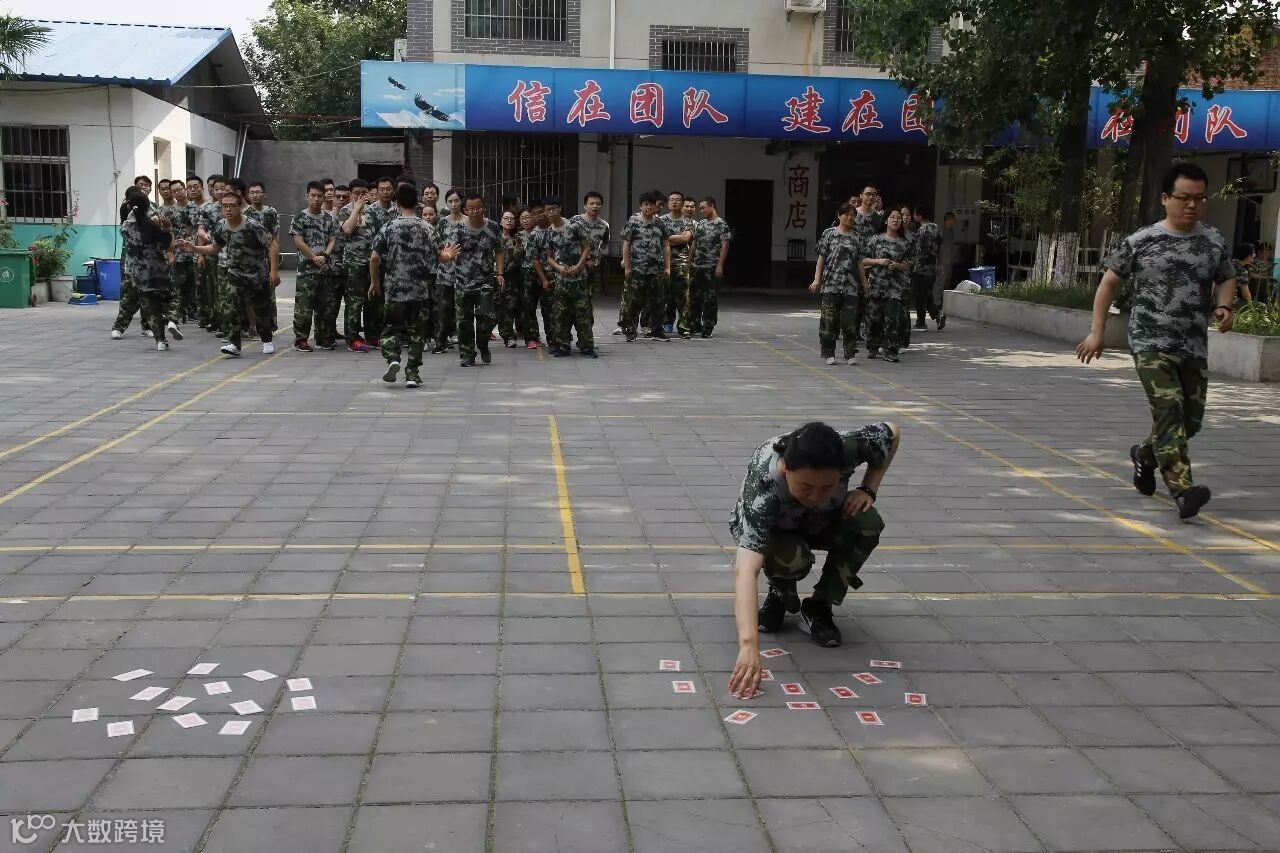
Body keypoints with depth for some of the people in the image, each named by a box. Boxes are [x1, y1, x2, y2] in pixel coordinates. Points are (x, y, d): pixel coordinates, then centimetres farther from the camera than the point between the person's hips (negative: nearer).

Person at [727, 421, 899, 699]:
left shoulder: (849, 448, -35)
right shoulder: (762, 486, -45)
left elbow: (892, 433, -11)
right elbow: (745, 571, -55)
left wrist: (868, 490, -22)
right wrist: (749, 644, -66)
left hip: (822, 521, 3)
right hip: (769, 531, -3)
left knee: (868, 522, -28)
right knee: (791, 558, -36)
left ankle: (819, 606, -6)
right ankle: (781, 596, 0)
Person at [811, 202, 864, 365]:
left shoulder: (856, 237, 13)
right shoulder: (829, 234, 4)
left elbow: (858, 262, 16)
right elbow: (821, 258, 3)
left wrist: (864, 283, 13)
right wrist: (817, 280, -3)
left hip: (851, 285, 2)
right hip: (831, 284, -2)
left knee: (849, 319, -3)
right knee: (829, 319, -1)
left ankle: (850, 353, 1)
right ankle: (828, 353, 8)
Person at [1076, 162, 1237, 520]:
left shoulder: (1214, 243, 6)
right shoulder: (1141, 242, -4)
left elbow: (1227, 279, 22)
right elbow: (1109, 282, 4)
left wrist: (1224, 306, -1)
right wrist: (1097, 331, 0)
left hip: (1195, 347, 5)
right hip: (1151, 343, -5)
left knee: (1191, 419, 10)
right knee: (1168, 409, -19)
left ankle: (1145, 454, 39)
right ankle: (1183, 488, -25)